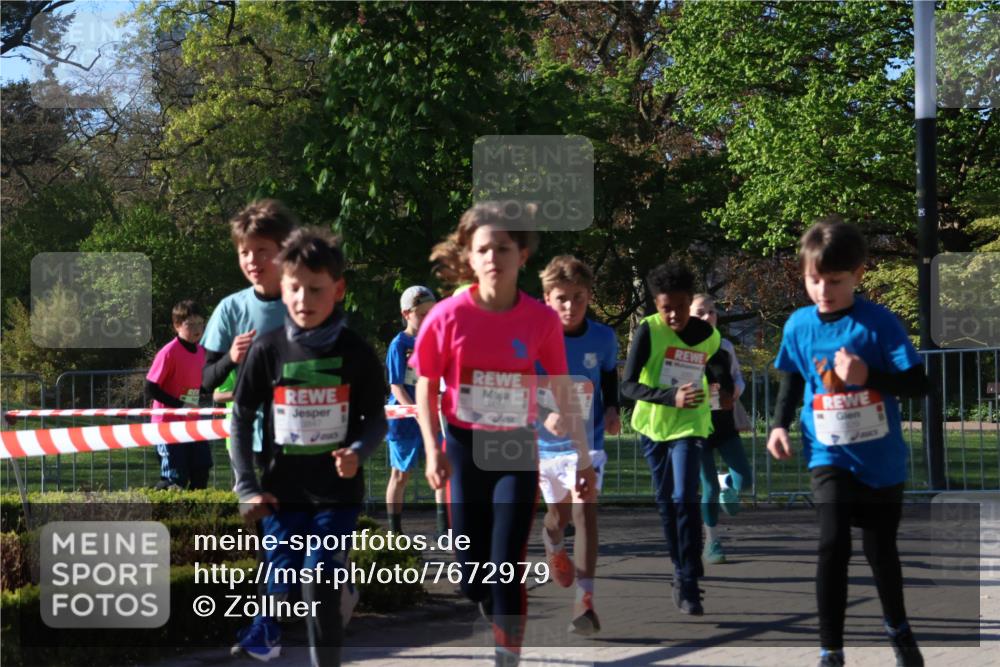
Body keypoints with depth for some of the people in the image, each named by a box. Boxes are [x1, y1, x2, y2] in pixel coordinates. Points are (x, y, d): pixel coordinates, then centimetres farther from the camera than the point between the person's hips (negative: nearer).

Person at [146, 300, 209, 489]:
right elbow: (151, 389, -15)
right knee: (175, 479, -9)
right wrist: (180, 404, -20)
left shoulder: (201, 352, 6)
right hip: (168, 423, -7)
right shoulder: (169, 352, -15)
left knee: (201, 469, 5)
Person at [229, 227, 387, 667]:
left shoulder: (357, 353, -4)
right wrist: (247, 488, 0)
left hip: (338, 493, -1)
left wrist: (358, 453, -19)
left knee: (321, 590, -9)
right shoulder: (267, 350, -3)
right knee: (282, 584, 5)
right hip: (282, 493, 1)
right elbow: (240, 419, 4)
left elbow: (376, 419, 3)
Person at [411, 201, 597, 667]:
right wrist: (433, 450, -10)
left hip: (518, 452, -1)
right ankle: (501, 628, 37)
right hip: (464, 450, 1)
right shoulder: (448, 316, -11)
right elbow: (426, 386, 0)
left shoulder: (541, 320, -9)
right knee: (471, 570, 7)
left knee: (506, 567, -11)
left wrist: (583, 458, 3)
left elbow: (562, 392, 1)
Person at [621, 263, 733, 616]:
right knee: (666, 502, 10)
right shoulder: (647, 331, -17)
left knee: (684, 500, -15)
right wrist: (671, 397, -34)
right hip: (653, 425, 1)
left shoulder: (709, 336, -8)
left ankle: (689, 586, -14)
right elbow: (628, 385, -22)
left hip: (690, 426, -1)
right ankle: (683, 571, 27)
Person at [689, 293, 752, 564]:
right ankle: (712, 544, 14)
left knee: (743, 479, -4)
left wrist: (737, 388, -5)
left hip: (724, 419, 4)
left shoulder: (725, 346, 6)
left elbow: (738, 376, 18)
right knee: (709, 488, -2)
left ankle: (726, 486, 34)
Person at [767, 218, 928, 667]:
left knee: (880, 547, 15)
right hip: (830, 455, 1)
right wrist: (780, 424, 3)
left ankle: (897, 626, 43)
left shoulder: (880, 322, -14)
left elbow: (918, 384, -14)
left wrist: (869, 376, -27)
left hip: (882, 458, -1)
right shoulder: (799, 325, -4)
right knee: (833, 543, -18)